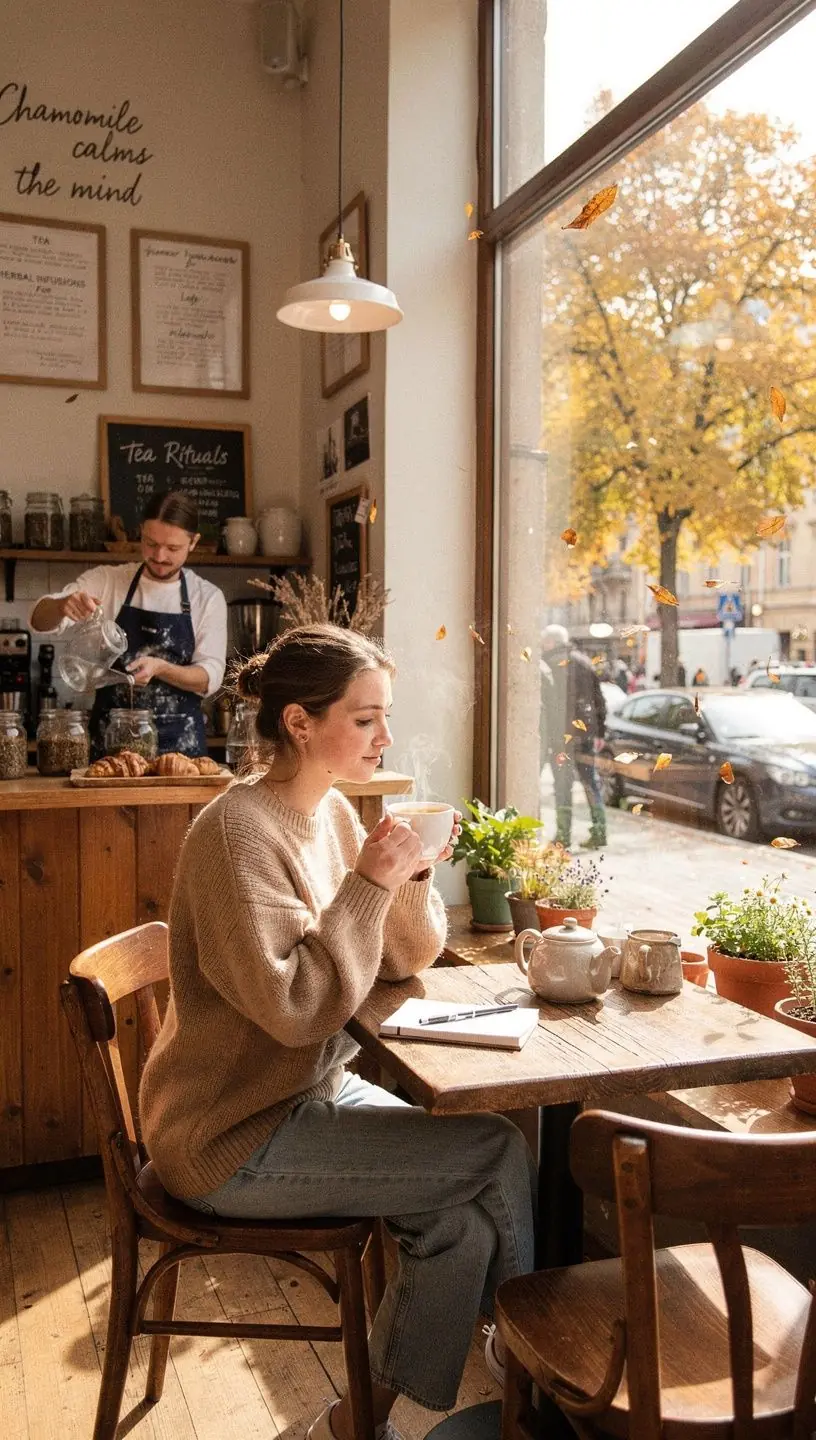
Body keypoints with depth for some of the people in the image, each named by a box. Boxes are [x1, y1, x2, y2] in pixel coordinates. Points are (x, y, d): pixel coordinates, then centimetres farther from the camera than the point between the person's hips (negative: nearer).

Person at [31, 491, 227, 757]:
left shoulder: (208, 598, 0)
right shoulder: (106, 580, 2)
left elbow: (209, 677, -6)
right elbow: (41, 621, -6)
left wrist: (159, 667, -24)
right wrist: (62, 605, -29)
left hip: (180, 742, 0)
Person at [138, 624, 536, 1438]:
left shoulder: (331, 812, 3)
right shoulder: (239, 831, -22)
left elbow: (404, 960, 6)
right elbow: (297, 1007, -27)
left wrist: (410, 877, -12)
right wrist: (366, 885, -25)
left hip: (312, 1093, 8)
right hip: (232, 1138, -8)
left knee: (463, 1216, -6)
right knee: (499, 1153, -10)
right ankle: (527, 1342, 15)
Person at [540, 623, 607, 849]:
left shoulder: (547, 666, -7)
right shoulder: (584, 662, 12)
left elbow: (546, 703, -12)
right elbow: (599, 700, 13)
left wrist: (545, 737, -9)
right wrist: (600, 732, 18)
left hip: (560, 734, -5)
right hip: (585, 730, 5)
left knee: (563, 783, 0)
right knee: (590, 780, 11)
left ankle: (563, 834, 1)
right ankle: (598, 831, 10)